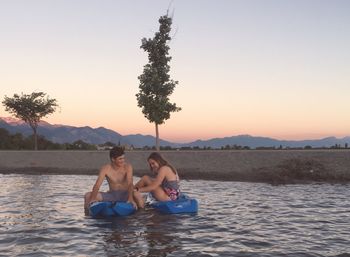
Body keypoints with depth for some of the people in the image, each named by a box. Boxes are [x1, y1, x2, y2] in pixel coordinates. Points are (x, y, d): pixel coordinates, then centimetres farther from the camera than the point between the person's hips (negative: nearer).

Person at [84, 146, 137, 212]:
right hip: (111, 195, 2)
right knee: (88, 195, -14)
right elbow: (97, 185, -17)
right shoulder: (105, 169, -9)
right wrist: (93, 198, -36)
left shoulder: (128, 167, -12)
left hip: (125, 195, -2)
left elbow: (130, 184, -23)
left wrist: (131, 199, -41)